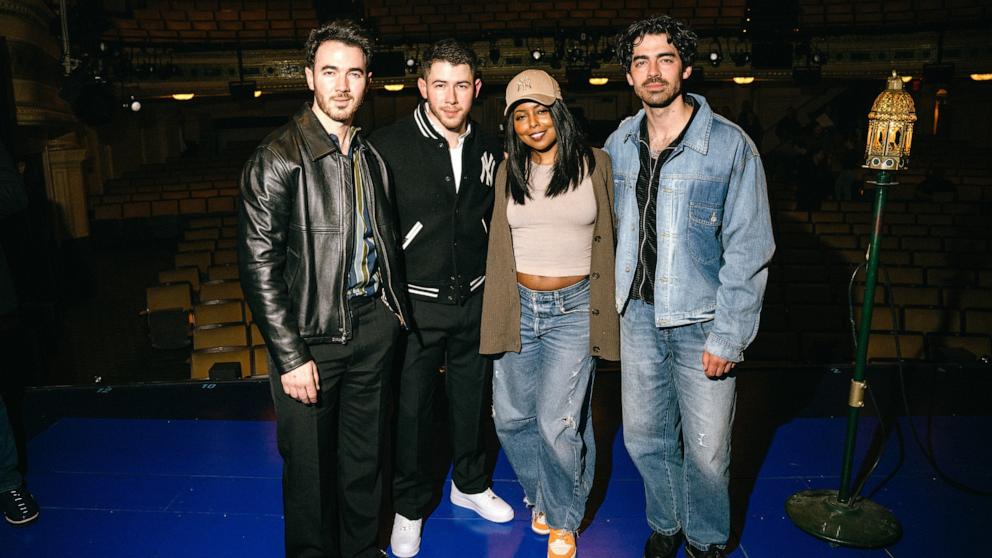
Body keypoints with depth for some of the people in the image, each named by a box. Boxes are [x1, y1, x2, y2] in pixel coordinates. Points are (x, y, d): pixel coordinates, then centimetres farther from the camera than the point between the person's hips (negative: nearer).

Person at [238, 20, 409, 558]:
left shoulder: (372, 155, 10)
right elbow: (259, 263, -14)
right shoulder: (278, 159, -10)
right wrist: (290, 356, -15)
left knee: (365, 455, 17)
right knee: (310, 464, 8)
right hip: (311, 333, -5)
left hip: (373, 324, 5)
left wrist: (396, 306, 12)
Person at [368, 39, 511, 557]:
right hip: (414, 303, -4)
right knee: (411, 409, 9)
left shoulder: (489, 147, 2)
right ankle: (410, 506, 32)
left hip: (474, 300, 4)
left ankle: (470, 484, 44)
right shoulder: (388, 145, -13)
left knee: (472, 398, 19)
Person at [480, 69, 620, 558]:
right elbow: (498, 244, 12)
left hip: (574, 309, -3)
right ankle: (541, 498, 36)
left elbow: (611, 238, 7)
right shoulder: (509, 172, 6)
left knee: (558, 422, -8)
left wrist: (606, 309, 6)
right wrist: (498, 313, 9)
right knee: (511, 417, 9)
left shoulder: (595, 165, 0)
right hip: (518, 307, 3)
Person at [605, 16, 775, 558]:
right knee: (645, 438, 15)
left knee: (706, 449, 7)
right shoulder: (618, 145, 3)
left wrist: (727, 337, -14)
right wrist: (614, 302, 11)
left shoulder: (730, 145, -11)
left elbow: (748, 250, -11)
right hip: (637, 315, 4)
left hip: (702, 320, -4)